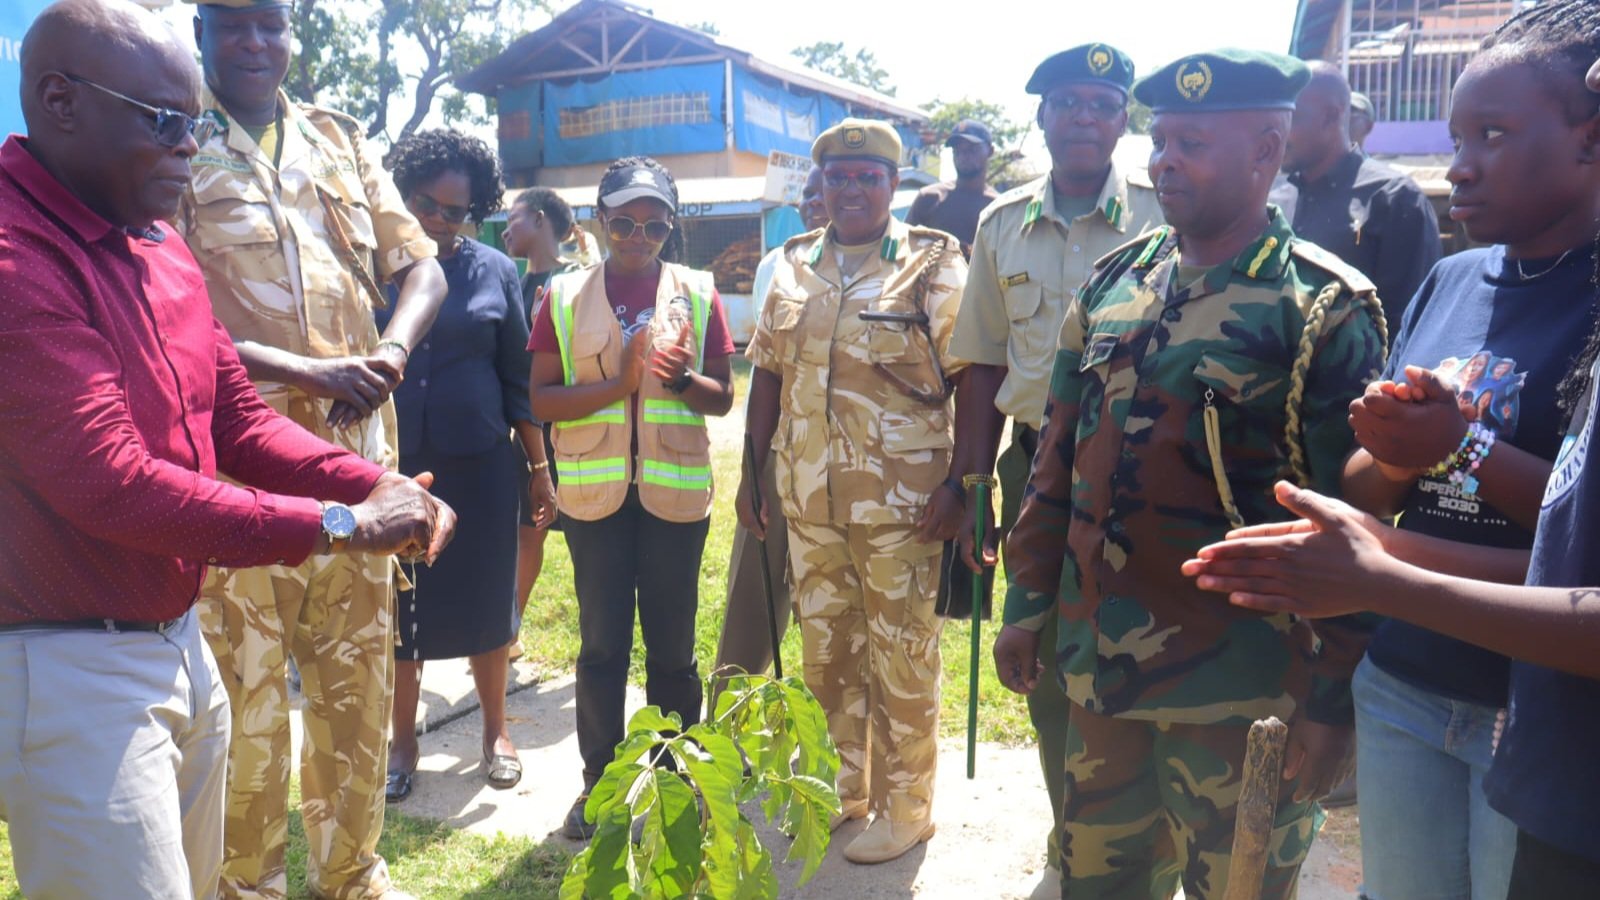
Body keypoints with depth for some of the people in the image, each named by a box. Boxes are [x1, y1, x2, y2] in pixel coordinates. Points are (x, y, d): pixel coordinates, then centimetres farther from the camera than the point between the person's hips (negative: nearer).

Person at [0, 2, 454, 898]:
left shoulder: (161, 248, 8)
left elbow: (238, 417, 8)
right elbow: (108, 483, -25)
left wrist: (375, 485, -7)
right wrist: (335, 525, -22)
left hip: (180, 645, 8)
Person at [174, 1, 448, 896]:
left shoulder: (342, 142, 14)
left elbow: (422, 266, 12)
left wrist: (391, 352, -8)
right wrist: (310, 373, -17)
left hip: (357, 454, 4)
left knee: (359, 674, 13)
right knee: (245, 688, 3)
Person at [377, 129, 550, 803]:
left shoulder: (494, 270, 2)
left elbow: (517, 379, 5)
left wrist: (539, 467, 4)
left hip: (479, 464, 0)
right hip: (390, 462, 0)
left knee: (485, 600, 9)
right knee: (394, 603, 10)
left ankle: (495, 729, 30)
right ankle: (402, 740, 29)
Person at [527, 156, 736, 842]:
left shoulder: (697, 292, 4)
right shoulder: (564, 296, 4)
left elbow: (723, 399, 5)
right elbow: (541, 400, -2)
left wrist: (680, 378, -16)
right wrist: (618, 383, -16)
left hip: (675, 489, 0)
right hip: (594, 490, 0)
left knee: (672, 644, 9)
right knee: (602, 643, 8)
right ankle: (599, 780, 24)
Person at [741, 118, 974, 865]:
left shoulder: (934, 265, -5)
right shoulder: (794, 266, 9)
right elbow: (768, 374, 12)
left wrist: (959, 481, -14)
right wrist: (752, 472, 9)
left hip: (900, 500, -5)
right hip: (807, 497, 5)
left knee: (901, 658, 6)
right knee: (825, 653, 17)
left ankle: (904, 806, 26)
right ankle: (844, 787, 37)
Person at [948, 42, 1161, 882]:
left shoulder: (1163, 214, -4)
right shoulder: (1001, 225, 6)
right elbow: (985, 364, 9)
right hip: (1036, 466, 3)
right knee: (1049, 664, 15)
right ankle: (1072, 832, 37)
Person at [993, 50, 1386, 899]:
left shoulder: (1326, 312, -10)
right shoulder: (1112, 284, 5)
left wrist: (1334, 701, -11)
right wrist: (1026, 603, 10)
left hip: (1236, 698, -5)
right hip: (1098, 671, 5)